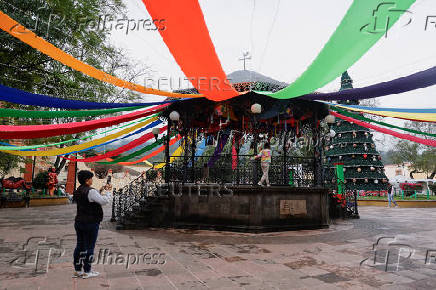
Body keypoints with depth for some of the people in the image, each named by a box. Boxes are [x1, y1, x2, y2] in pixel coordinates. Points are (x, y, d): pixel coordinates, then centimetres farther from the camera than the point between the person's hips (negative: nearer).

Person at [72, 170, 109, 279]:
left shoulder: (77, 191, 9)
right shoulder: (91, 191, -19)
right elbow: (104, 201, -20)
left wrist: (99, 192, 11)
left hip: (78, 221, 8)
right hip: (90, 223, -8)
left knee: (80, 245, 14)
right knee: (89, 247, 2)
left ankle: (77, 271, 22)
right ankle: (86, 272, 10)